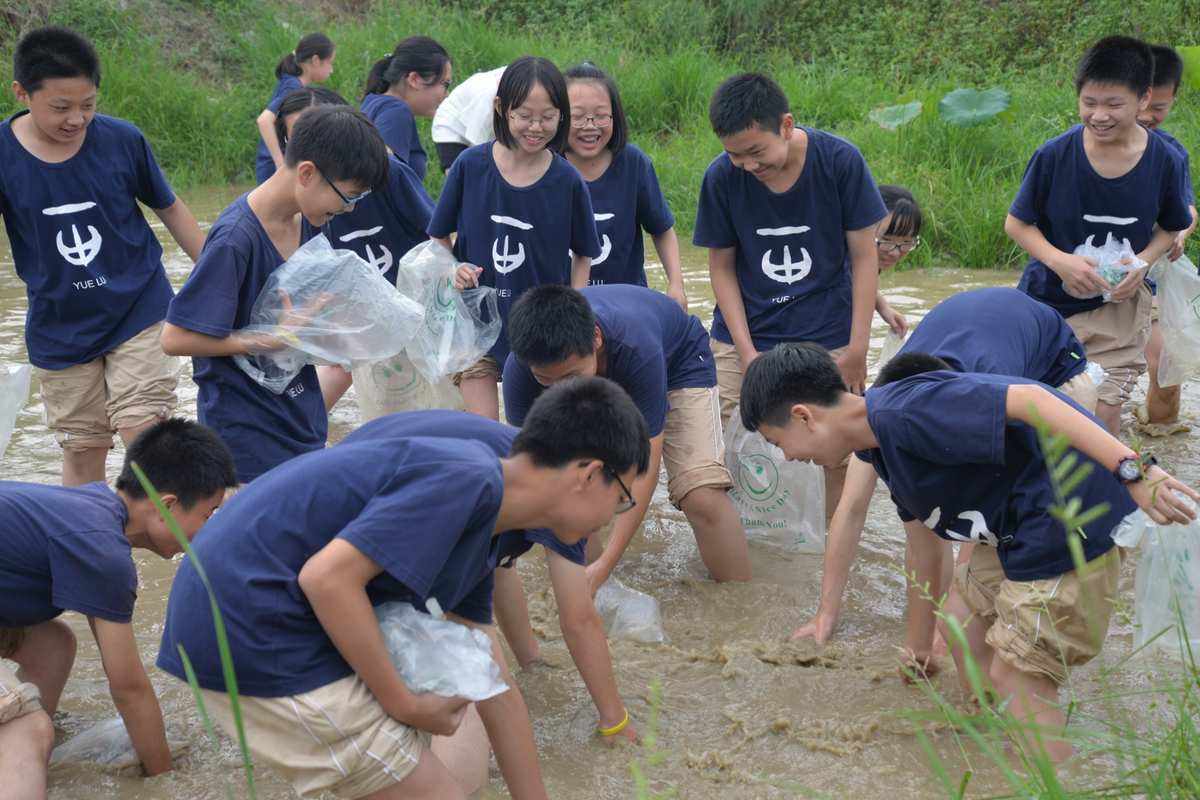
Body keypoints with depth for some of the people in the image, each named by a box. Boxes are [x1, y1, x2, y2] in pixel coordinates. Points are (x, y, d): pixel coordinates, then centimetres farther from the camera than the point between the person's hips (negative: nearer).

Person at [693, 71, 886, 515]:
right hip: (743, 334, 1)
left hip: (827, 335, -1)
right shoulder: (722, 177, -11)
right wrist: (746, 352, -8)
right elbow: (721, 265, -1)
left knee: (839, 455, 1)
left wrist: (857, 348, -8)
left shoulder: (840, 161, -13)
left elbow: (864, 257, -6)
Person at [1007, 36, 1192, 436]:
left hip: (1119, 304, 0)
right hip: (1050, 298, 0)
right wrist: (1060, 261, -23)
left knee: (1105, 413, -6)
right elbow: (1016, 223, -6)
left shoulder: (1165, 162, -12)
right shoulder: (1055, 155, -16)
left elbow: (1171, 227, 5)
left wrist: (1142, 262, -15)